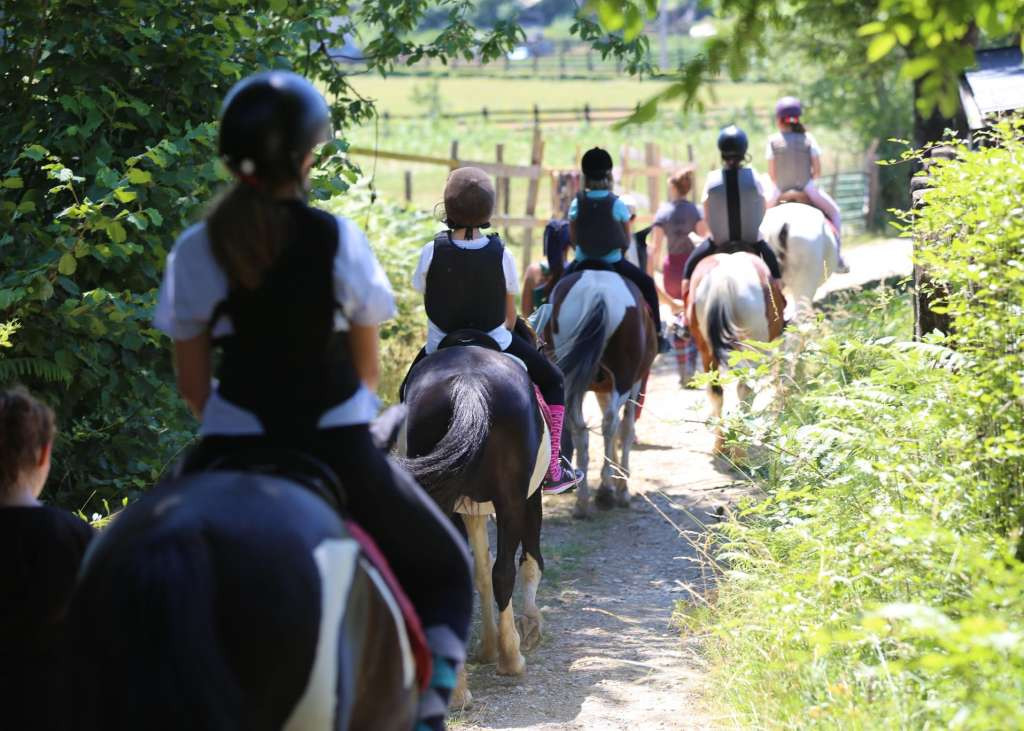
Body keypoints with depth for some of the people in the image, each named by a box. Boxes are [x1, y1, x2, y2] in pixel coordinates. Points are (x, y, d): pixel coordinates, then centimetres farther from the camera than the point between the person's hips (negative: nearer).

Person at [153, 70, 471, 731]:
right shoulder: (339, 238, -5)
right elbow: (369, 369, 5)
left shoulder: (195, 250, -2)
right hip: (340, 450, -1)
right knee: (445, 573, 18)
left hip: (231, 455, 1)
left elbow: (192, 384, 3)